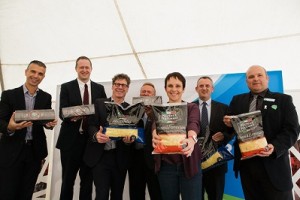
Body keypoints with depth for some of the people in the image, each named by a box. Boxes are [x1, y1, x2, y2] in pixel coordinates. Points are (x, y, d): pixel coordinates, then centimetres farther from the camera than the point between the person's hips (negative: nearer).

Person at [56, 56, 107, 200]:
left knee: (87, 180, 13)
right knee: (67, 180, 10)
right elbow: (63, 113, -6)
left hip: (91, 139, 2)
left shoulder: (99, 88, 9)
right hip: (70, 140, -2)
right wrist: (72, 116, -28)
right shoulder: (66, 87, 2)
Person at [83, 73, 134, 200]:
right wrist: (96, 135, -25)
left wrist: (130, 139, -19)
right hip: (100, 156, -2)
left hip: (120, 158, 2)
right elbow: (91, 125, -3)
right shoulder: (99, 103, 5)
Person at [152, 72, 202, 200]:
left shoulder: (192, 107, 2)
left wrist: (192, 139, -42)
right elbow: (156, 126, -16)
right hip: (166, 166, 1)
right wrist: (155, 136, -40)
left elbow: (193, 124, -19)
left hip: (189, 164, -1)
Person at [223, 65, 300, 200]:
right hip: (245, 162, 3)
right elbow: (231, 125, 13)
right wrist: (229, 123, -11)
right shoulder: (237, 100, 12)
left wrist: (275, 147, -21)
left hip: (274, 163, -2)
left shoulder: (284, 100, 4)